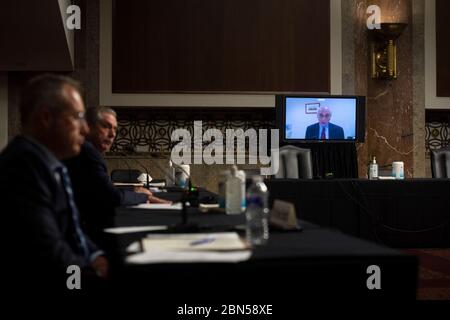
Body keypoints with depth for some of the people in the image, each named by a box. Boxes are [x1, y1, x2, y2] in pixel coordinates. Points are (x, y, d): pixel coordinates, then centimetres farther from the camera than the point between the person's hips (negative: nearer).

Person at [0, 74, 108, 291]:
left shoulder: (49, 163, 10)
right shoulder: (24, 163, -20)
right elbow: (49, 255, -24)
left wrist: (96, 257, -2)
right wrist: (99, 273, -11)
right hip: (41, 284, -9)